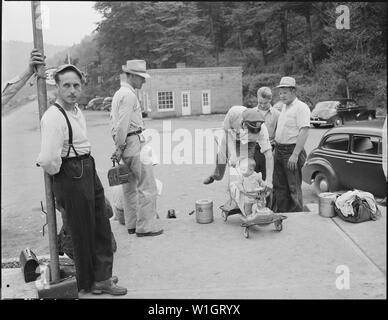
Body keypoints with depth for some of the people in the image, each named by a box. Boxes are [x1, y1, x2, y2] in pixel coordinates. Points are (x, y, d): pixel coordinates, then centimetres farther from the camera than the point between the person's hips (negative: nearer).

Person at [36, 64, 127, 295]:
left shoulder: (77, 111, 9)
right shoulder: (53, 117, -22)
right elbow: (49, 160, -29)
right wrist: (56, 172, -10)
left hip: (89, 171, 9)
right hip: (71, 178, -9)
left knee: (101, 226, 15)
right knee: (83, 232, 6)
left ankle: (102, 277, 31)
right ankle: (88, 283, 27)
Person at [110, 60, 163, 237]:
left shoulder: (118, 93, 18)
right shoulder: (129, 95, -13)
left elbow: (114, 120, 18)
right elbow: (123, 124, -19)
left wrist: (119, 146, 15)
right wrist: (120, 147, -15)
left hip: (124, 143, 10)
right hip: (134, 142, -10)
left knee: (130, 186, 14)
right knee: (147, 186, -4)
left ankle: (132, 224, 22)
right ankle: (146, 226, 0)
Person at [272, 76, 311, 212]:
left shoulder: (301, 107, -11)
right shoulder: (284, 107, 16)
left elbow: (304, 132, -20)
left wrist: (295, 155, -24)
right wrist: (276, 148, 15)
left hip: (292, 151, -8)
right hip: (279, 150, 8)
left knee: (294, 187, 0)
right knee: (279, 186, 12)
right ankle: (281, 213, 22)